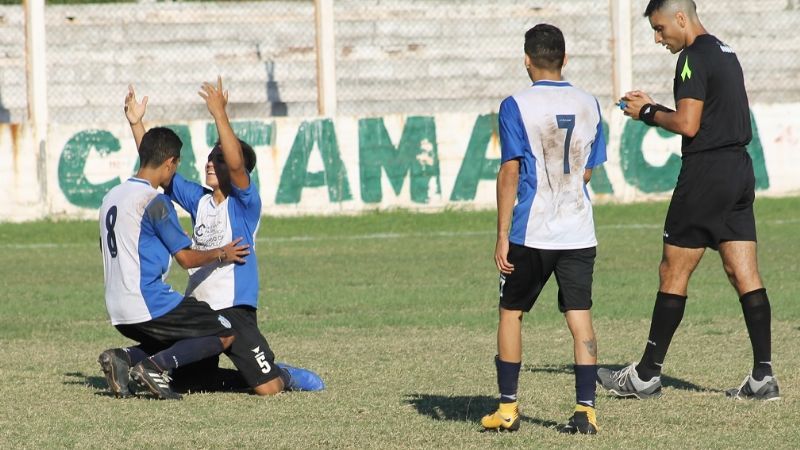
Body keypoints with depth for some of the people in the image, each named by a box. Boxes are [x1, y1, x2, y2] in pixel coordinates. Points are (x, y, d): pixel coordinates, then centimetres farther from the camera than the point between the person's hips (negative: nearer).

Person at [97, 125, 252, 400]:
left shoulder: (111, 197, 13)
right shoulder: (156, 202, -13)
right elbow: (186, 258, -9)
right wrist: (222, 254, 7)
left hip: (118, 314, 9)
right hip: (149, 305, -9)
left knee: (176, 344, 28)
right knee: (225, 334, 0)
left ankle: (123, 358, 2)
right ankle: (155, 366, -16)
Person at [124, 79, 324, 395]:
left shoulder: (246, 202, -7)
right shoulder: (199, 200, 11)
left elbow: (236, 163, -25)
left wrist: (220, 115, -31)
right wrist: (136, 123, 5)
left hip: (235, 309, -7)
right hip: (196, 307, 7)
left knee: (268, 387, -13)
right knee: (189, 383, 12)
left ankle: (287, 376, 21)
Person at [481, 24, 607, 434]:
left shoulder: (516, 107, -7)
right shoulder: (588, 105, 7)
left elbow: (510, 173, -10)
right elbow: (587, 172, 14)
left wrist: (502, 237, -7)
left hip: (531, 232, -3)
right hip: (579, 232, 3)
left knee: (511, 312, 11)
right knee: (580, 318, 2)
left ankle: (507, 408, 12)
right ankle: (585, 410, -6)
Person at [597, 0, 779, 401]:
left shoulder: (694, 58, -12)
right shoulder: (725, 53, 17)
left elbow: (687, 125, -18)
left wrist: (648, 113, -1)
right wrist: (653, 108, 16)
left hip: (706, 173, -9)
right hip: (739, 169, 9)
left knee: (673, 274, 0)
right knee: (745, 276, 4)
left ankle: (648, 375, 5)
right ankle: (763, 376, -2)